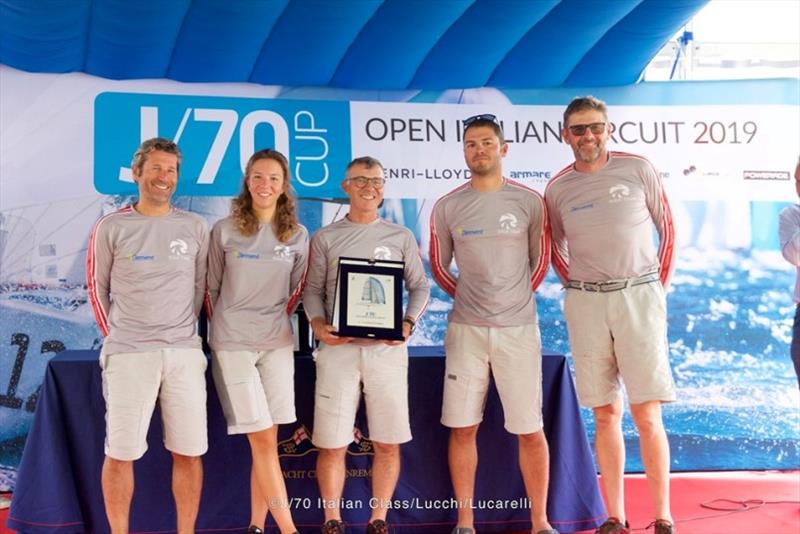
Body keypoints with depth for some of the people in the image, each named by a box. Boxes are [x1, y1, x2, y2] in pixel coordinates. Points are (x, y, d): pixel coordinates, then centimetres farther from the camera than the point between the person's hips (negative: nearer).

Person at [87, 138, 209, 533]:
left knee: (188, 452, 5)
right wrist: (116, 337, 9)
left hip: (184, 353, 2)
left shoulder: (195, 228, 6)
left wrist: (179, 332, 12)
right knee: (120, 452, 3)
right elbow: (98, 288, 8)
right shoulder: (111, 228, 0)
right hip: (127, 354, -2)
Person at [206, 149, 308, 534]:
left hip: (277, 343, 3)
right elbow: (211, 288, 7)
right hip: (232, 344, -2)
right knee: (262, 441, -4)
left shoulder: (297, 236, 5)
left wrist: (274, 320, 12)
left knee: (266, 442, 4)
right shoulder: (224, 230, -1)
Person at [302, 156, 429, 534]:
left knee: (388, 443, 3)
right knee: (332, 444, 1)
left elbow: (420, 286, 10)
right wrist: (318, 325, -11)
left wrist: (408, 323, -7)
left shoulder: (401, 237, 10)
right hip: (338, 348, -1)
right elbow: (312, 289, 7)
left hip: (387, 349, 1)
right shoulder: (325, 238, 9)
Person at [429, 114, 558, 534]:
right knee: (462, 428, 4)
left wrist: (515, 299, 9)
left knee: (530, 430, 3)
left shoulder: (529, 201, 0)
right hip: (466, 329, 1)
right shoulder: (447, 207, 3)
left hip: (518, 329, -1)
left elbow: (540, 262, 10)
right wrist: (471, 298, 8)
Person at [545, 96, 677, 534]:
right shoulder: (557, 188, 7)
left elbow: (667, 229, 9)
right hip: (585, 303, 2)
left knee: (647, 415, -6)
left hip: (639, 296, -2)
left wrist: (658, 285, 7)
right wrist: (579, 289, 9)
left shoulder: (637, 169, 2)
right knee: (606, 414, 5)